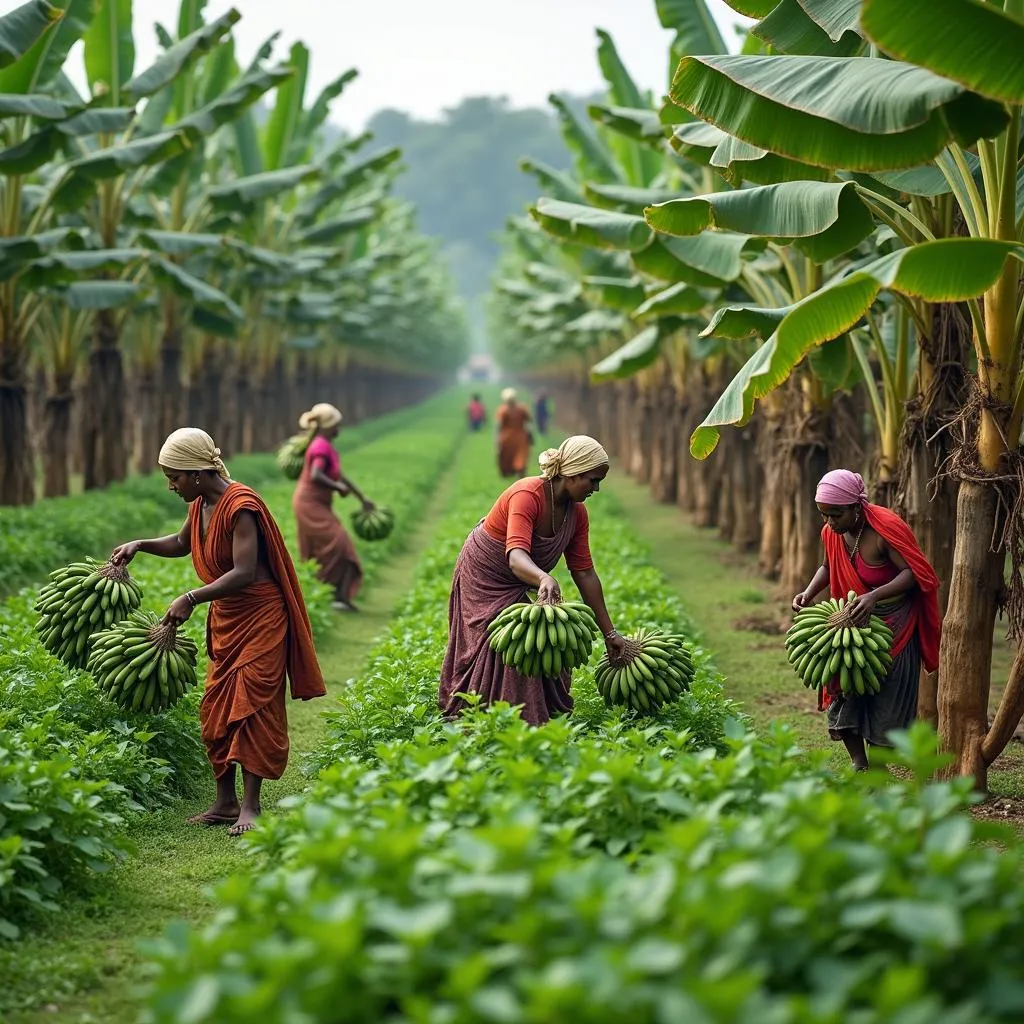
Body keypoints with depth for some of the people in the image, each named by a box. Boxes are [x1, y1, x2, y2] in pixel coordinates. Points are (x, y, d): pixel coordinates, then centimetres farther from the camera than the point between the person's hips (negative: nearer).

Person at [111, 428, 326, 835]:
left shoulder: (241, 507, -22)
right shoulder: (200, 505, 5)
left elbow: (244, 573, -30)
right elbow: (182, 543, 26)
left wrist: (191, 599, -34)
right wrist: (139, 545, 10)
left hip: (259, 618, -9)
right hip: (225, 619, 9)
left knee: (252, 707, -8)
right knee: (216, 710, 8)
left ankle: (250, 806, -4)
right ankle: (225, 802, 15)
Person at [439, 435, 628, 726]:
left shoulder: (577, 513, -10)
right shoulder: (527, 495, -33)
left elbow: (584, 573, -6)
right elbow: (516, 556, -47)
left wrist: (609, 633, -8)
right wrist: (544, 579, -69)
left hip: (519, 585, 7)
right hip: (483, 578, -7)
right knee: (497, 650, -12)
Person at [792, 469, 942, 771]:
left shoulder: (886, 529, -23)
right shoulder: (831, 533, -3)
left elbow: (912, 573, -26)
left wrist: (875, 596, -39)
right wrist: (809, 593, -3)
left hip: (894, 623, -6)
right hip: (855, 620, 6)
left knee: (884, 700, -3)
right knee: (844, 693, -2)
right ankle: (859, 766, 8)